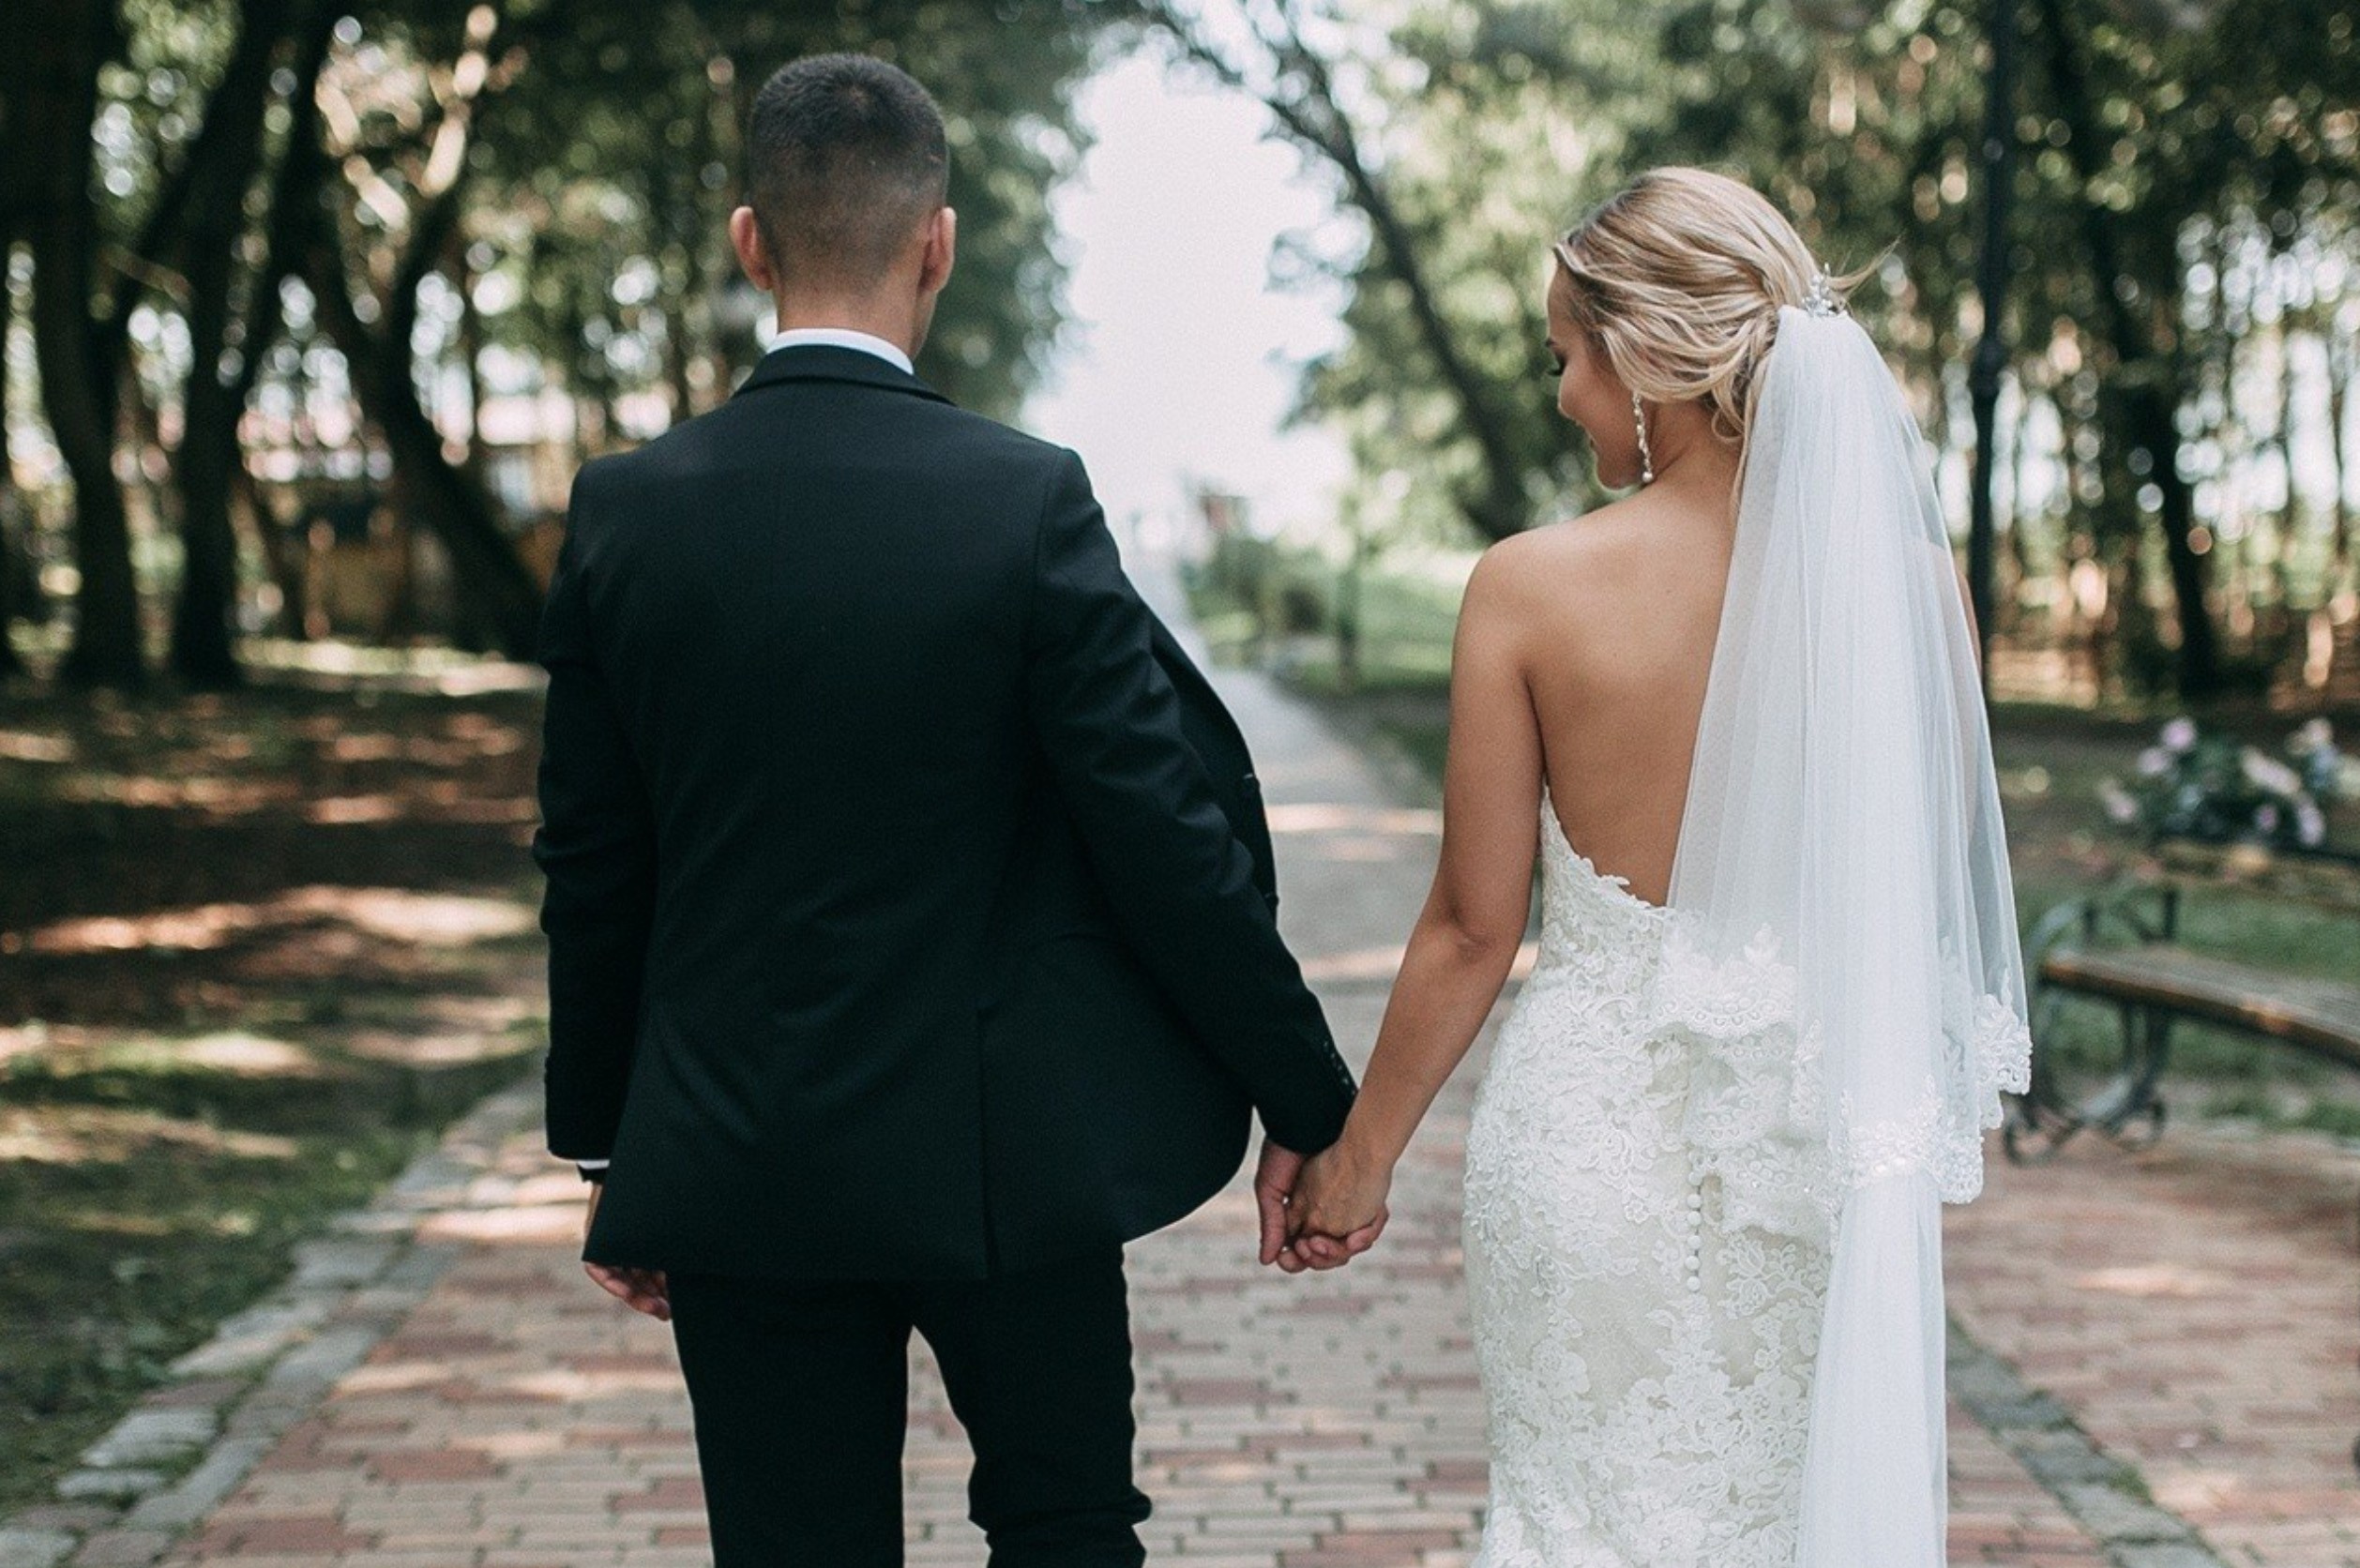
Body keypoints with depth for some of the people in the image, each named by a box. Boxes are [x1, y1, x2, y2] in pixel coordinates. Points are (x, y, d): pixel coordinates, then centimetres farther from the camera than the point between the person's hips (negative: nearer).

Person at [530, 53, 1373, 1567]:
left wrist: (604, 1144, 15)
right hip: (1003, 1155, -2)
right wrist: (1310, 1103, 0)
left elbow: (591, 866, 3)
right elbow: (1168, 842, -11)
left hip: (733, 1168, 2)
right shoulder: (1027, 500, -12)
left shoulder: (624, 510, -4)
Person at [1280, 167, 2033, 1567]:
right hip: (1823, 1135, 3)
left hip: (1598, 1126, -2)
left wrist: (1360, 1158, 6)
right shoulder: (1909, 573, -5)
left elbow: (1474, 928, -8)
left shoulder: (1534, 587, -12)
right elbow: (1939, 886, 4)